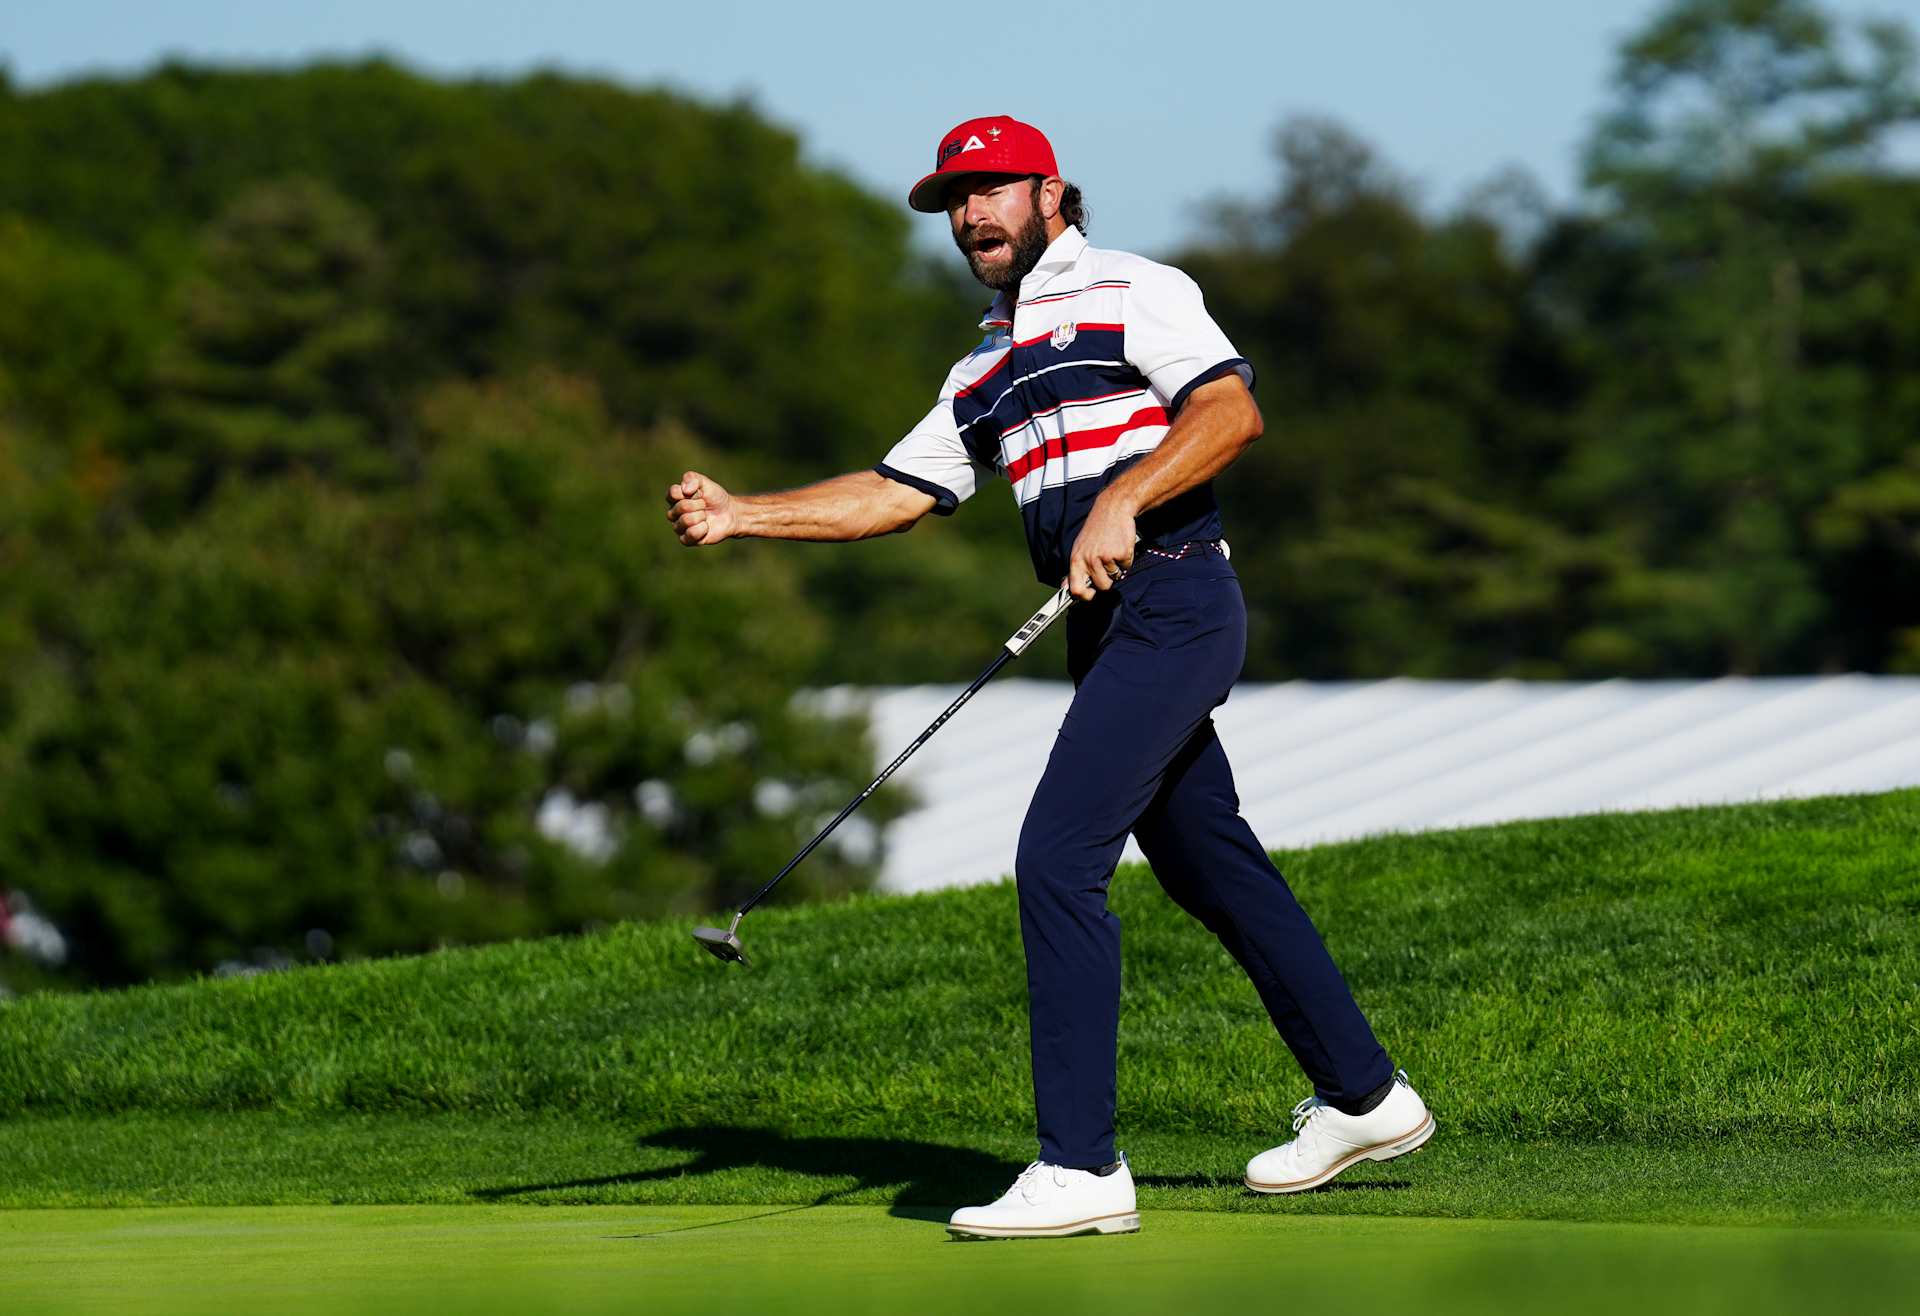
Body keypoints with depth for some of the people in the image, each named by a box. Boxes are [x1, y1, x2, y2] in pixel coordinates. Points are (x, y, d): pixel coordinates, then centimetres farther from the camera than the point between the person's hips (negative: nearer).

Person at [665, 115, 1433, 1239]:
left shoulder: (1129, 292, -1)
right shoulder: (985, 369, 24)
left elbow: (1232, 411, -13)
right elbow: (894, 494, 20)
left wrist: (1124, 503, -24)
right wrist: (740, 514, 9)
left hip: (1171, 602, -9)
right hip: (1109, 632, 9)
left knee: (1058, 860, -16)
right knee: (1213, 871, 14)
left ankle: (1082, 1167, -18)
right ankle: (1363, 1097, 26)